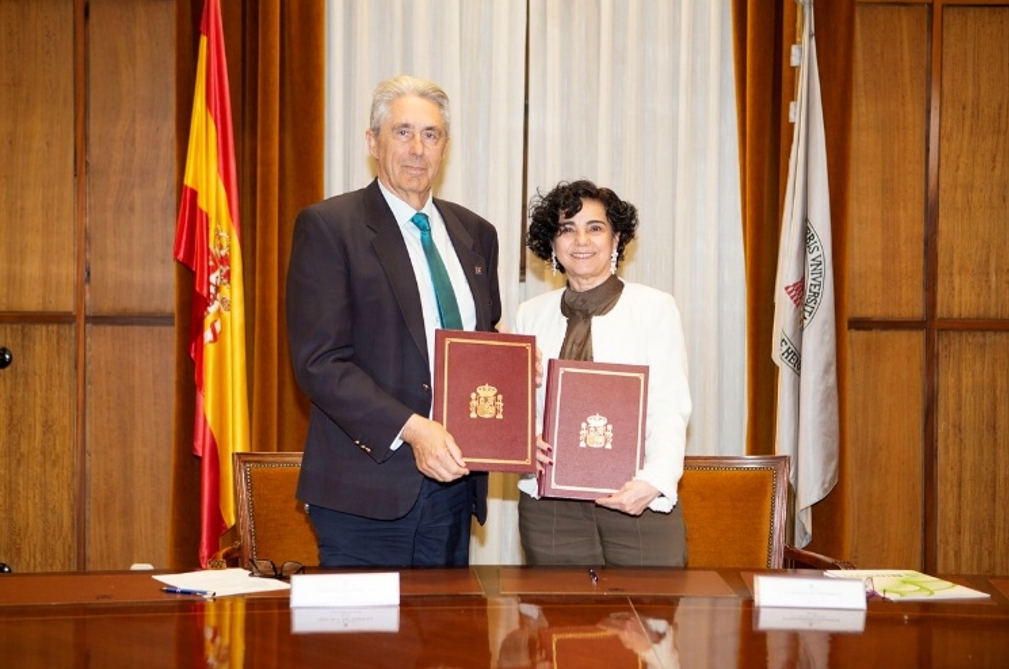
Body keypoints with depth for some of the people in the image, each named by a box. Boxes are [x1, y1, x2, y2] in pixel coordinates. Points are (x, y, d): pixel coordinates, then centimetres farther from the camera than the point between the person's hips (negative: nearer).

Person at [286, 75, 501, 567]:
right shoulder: (327, 227, -4)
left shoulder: (475, 234, 14)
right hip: (365, 493, -5)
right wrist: (412, 430, -21)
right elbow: (319, 361, -12)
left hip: (452, 485, 5)